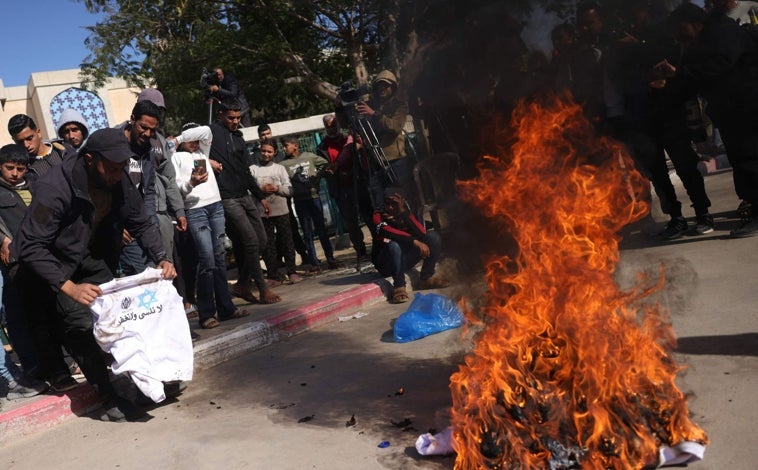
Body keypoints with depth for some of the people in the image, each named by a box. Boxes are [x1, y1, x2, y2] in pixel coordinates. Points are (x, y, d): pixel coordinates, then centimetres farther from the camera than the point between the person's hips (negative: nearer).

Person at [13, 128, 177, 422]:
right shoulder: (55, 187, -32)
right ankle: (110, 400, -16)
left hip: (90, 258, 6)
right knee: (81, 324, -19)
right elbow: (31, 247, -32)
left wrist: (161, 258, -20)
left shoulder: (119, 182, -13)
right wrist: (69, 287, -41)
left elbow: (142, 224, -2)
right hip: (52, 265, -6)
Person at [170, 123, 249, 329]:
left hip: (216, 206, 6)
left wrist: (178, 139, 9)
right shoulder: (176, 157, 8)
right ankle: (206, 314, -8)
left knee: (220, 258, 5)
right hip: (195, 211, -6)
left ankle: (226, 307, 9)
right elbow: (176, 188, -2)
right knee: (207, 261, -13)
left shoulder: (202, 152, 24)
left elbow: (206, 131, 9)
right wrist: (191, 183, -21)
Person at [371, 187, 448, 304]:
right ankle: (399, 287, -28)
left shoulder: (405, 214, -1)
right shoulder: (379, 216, -13)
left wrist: (404, 212, -26)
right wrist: (414, 241, -41)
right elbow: (388, 232, -35)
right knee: (394, 245, -38)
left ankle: (427, 278, -6)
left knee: (433, 237, -10)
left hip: (405, 260, 5)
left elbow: (422, 234, -19)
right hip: (385, 264, -5)